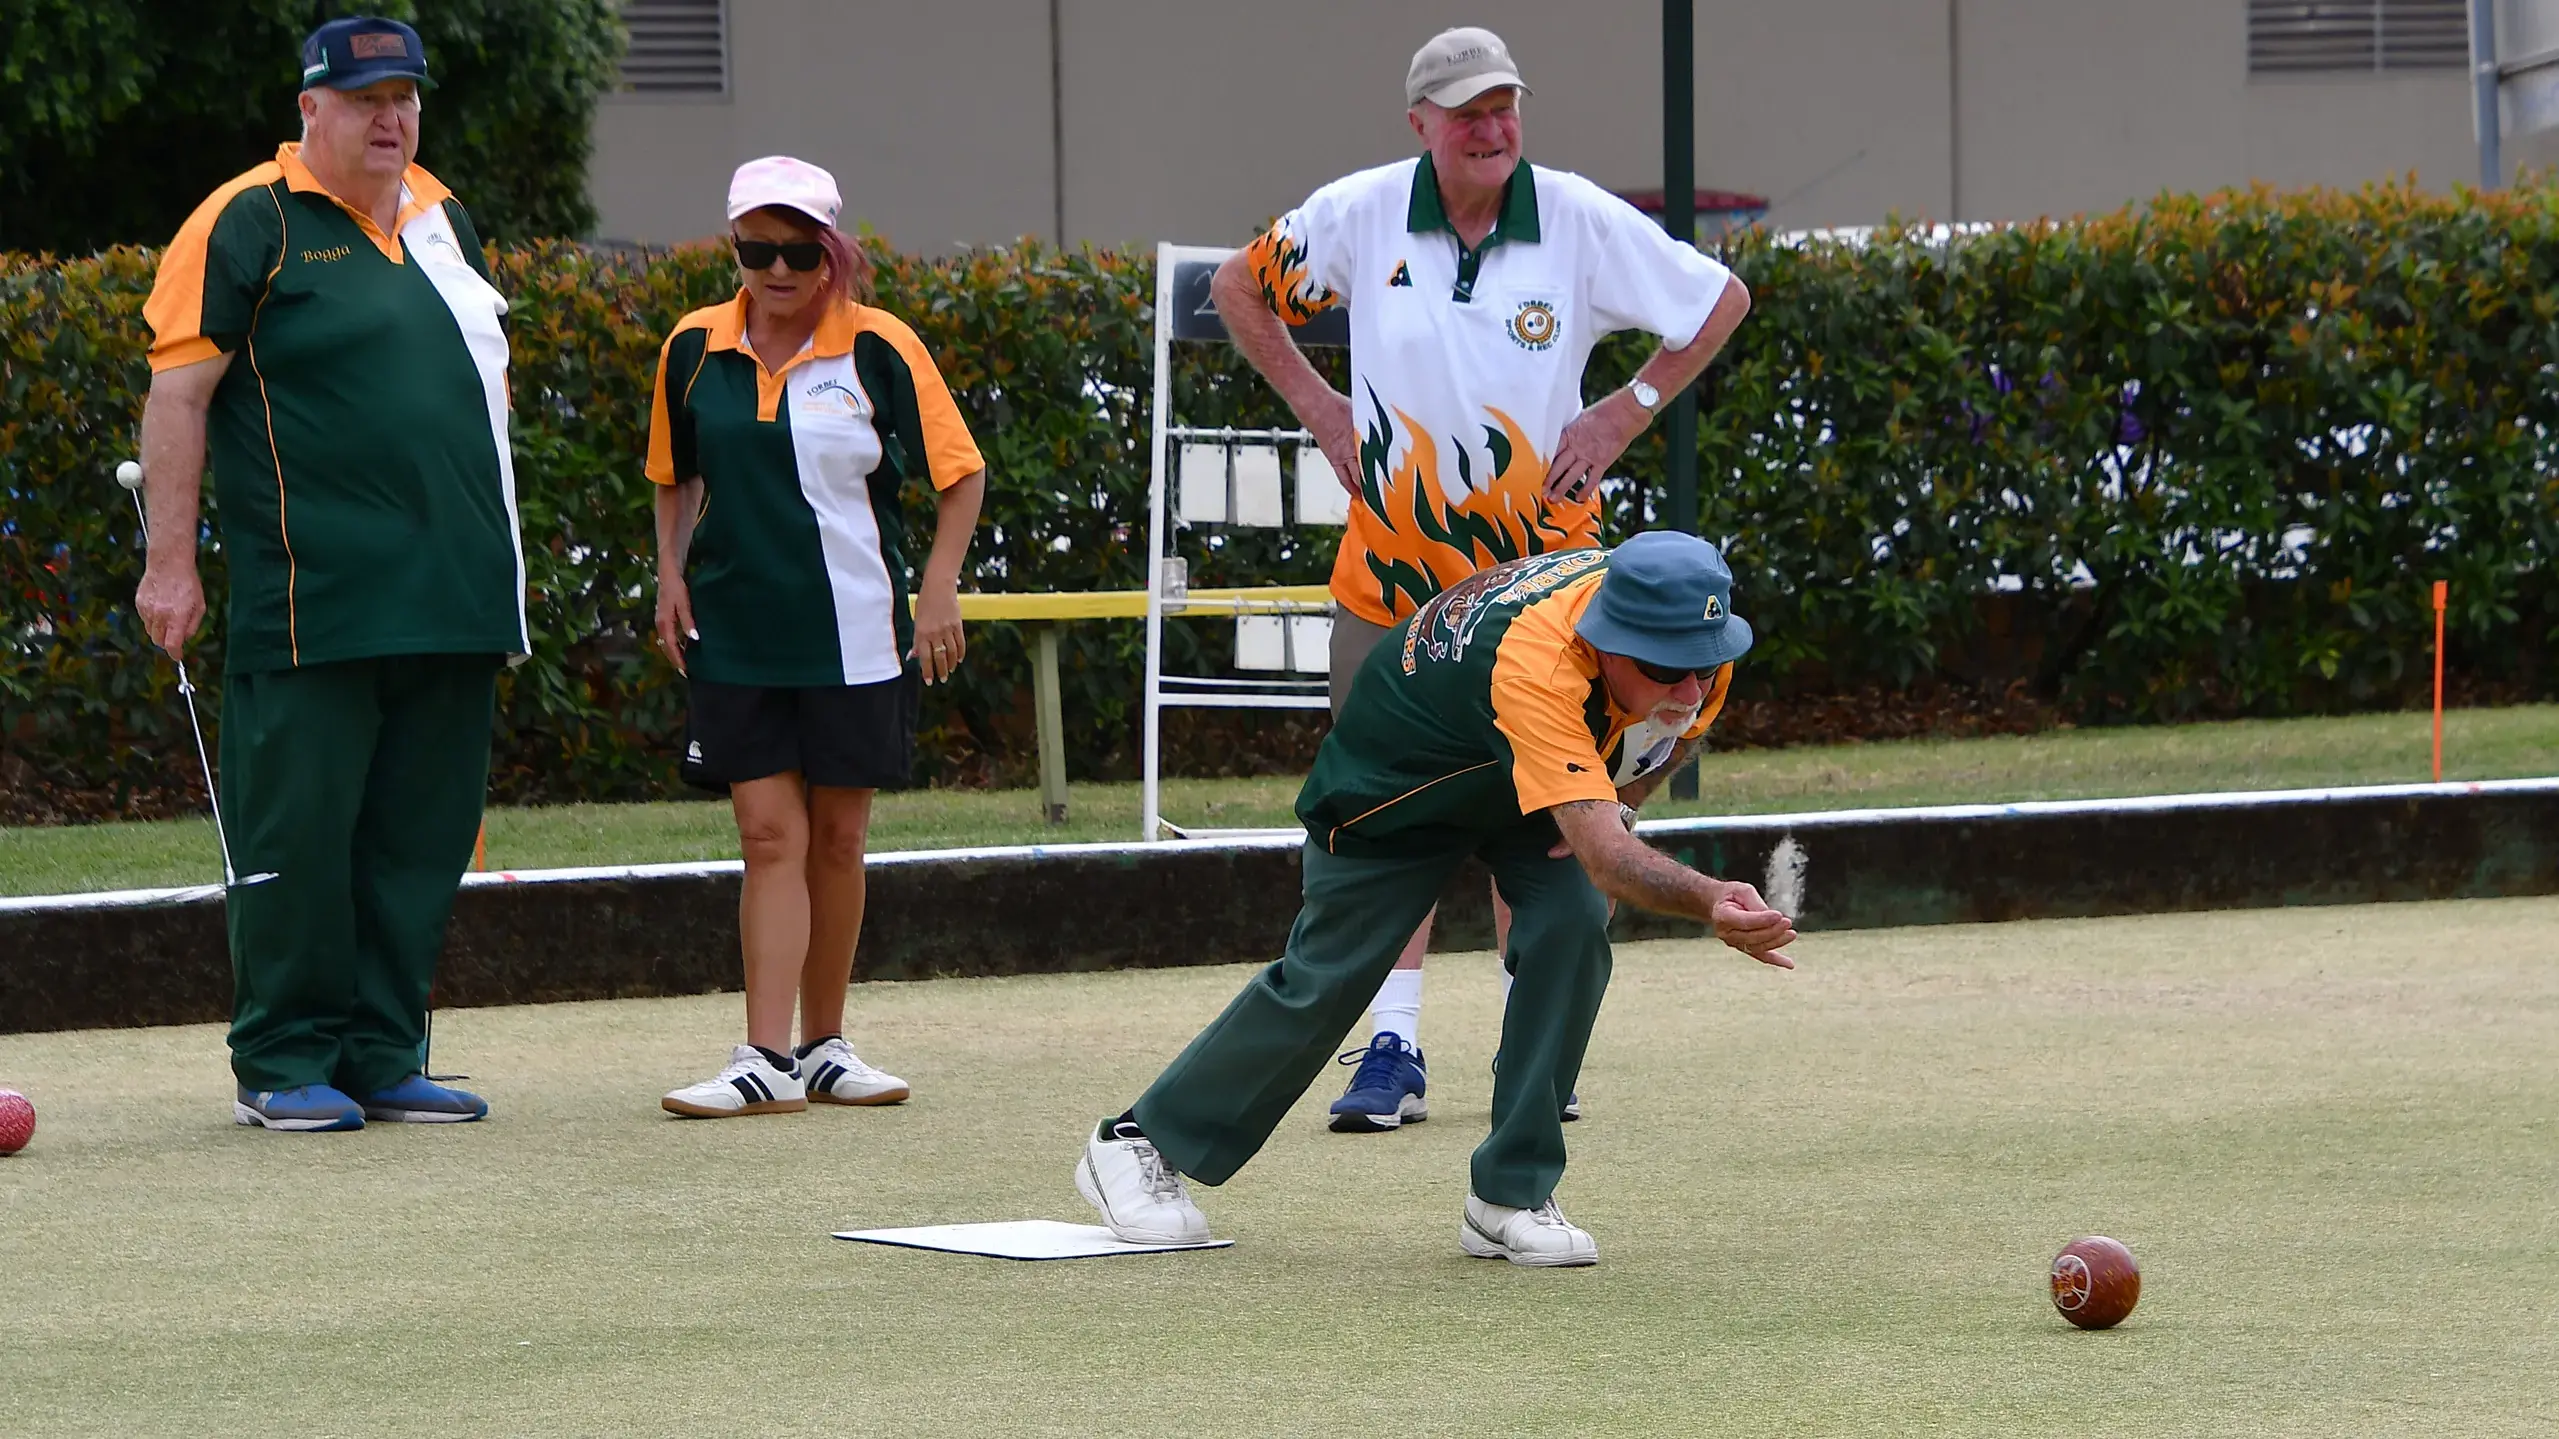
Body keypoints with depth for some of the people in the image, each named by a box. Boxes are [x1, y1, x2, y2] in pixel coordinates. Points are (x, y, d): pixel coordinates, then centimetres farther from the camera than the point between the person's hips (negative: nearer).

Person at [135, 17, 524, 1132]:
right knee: (299, 831, -4)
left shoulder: (439, 216, 16)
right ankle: (282, 1067, 3)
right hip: (316, 607, -6)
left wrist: (493, 551, 22)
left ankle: (380, 1058, 14)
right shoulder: (250, 223, -4)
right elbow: (178, 392, -7)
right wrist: (170, 564, -12)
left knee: (419, 837, 7)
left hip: (454, 599, 6)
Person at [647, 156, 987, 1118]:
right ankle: (766, 1058, -9)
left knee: (838, 839, 7)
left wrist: (939, 590, -4)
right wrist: (672, 574, 7)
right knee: (770, 834, -6)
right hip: (734, 632, 1)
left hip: (856, 634, -1)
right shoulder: (695, 349, 3)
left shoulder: (880, 349, -5)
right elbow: (677, 473, 18)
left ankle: (823, 1046, 19)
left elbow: (959, 471, 2)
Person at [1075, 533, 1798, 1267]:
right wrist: (1710, 901, -76)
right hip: (1392, 784, -6)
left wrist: (1618, 802, -14)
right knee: (1325, 978, 2)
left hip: (1516, 782, 6)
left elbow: (1684, 722, 2)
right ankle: (1139, 1144, 25)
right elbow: (1604, 858, -58)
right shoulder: (1534, 667, -48)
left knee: (1572, 924, -19)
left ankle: (1511, 1198, -10)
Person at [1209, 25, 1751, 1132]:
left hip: (1538, 562, -1)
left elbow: (1721, 301, 5)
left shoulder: (1584, 222, -8)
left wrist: (1623, 417, 0)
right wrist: (1317, 405, 5)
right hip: (1392, 563, 1)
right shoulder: (1358, 216, -6)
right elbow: (1239, 289, 12)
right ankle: (1393, 1051, 3)